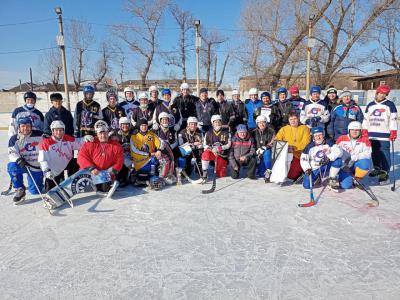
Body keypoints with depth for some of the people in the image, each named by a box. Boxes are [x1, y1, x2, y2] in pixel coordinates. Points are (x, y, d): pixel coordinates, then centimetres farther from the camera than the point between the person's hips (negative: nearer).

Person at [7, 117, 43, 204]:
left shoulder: (39, 135, -5)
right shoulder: (14, 139, -5)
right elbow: (12, 153, -15)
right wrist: (18, 159, -33)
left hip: (36, 167, 0)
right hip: (22, 165, 1)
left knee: (35, 191, -3)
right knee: (12, 166, -35)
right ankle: (20, 190, -15)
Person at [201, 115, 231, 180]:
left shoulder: (226, 132, -1)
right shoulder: (209, 133, 3)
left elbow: (228, 145, -6)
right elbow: (205, 145, 0)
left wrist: (218, 148, -20)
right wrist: (212, 149, -19)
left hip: (222, 155, 0)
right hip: (211, 153, 0)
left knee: (221, 175, -1)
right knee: (205, 154, -37)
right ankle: (204, 173, -23)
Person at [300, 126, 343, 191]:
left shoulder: (328, 143, -7)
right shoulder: (310, 146, -5)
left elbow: (339, 151, -21)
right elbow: (303, 159, -1)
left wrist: (329, 158, -36)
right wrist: (307, 169, -14)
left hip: (326, 166, 0)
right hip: (314, 168, 0)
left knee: (338, 160, -29)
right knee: (307, 185, -17)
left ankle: (332, 180, -13)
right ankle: (318, 177, 19)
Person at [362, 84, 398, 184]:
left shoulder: (390, 104, 0)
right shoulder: (370, 105, 12)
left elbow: (393, 119, -3)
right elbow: (366, 119, 15)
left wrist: (393, 132, -10)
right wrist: (365, 131, 9)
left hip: (384, 135, -4)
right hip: (372, 134, 4)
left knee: (384, 153, -7)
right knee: (375, 152, 12)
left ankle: (385, 173, -4)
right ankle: (377, 168, 27)